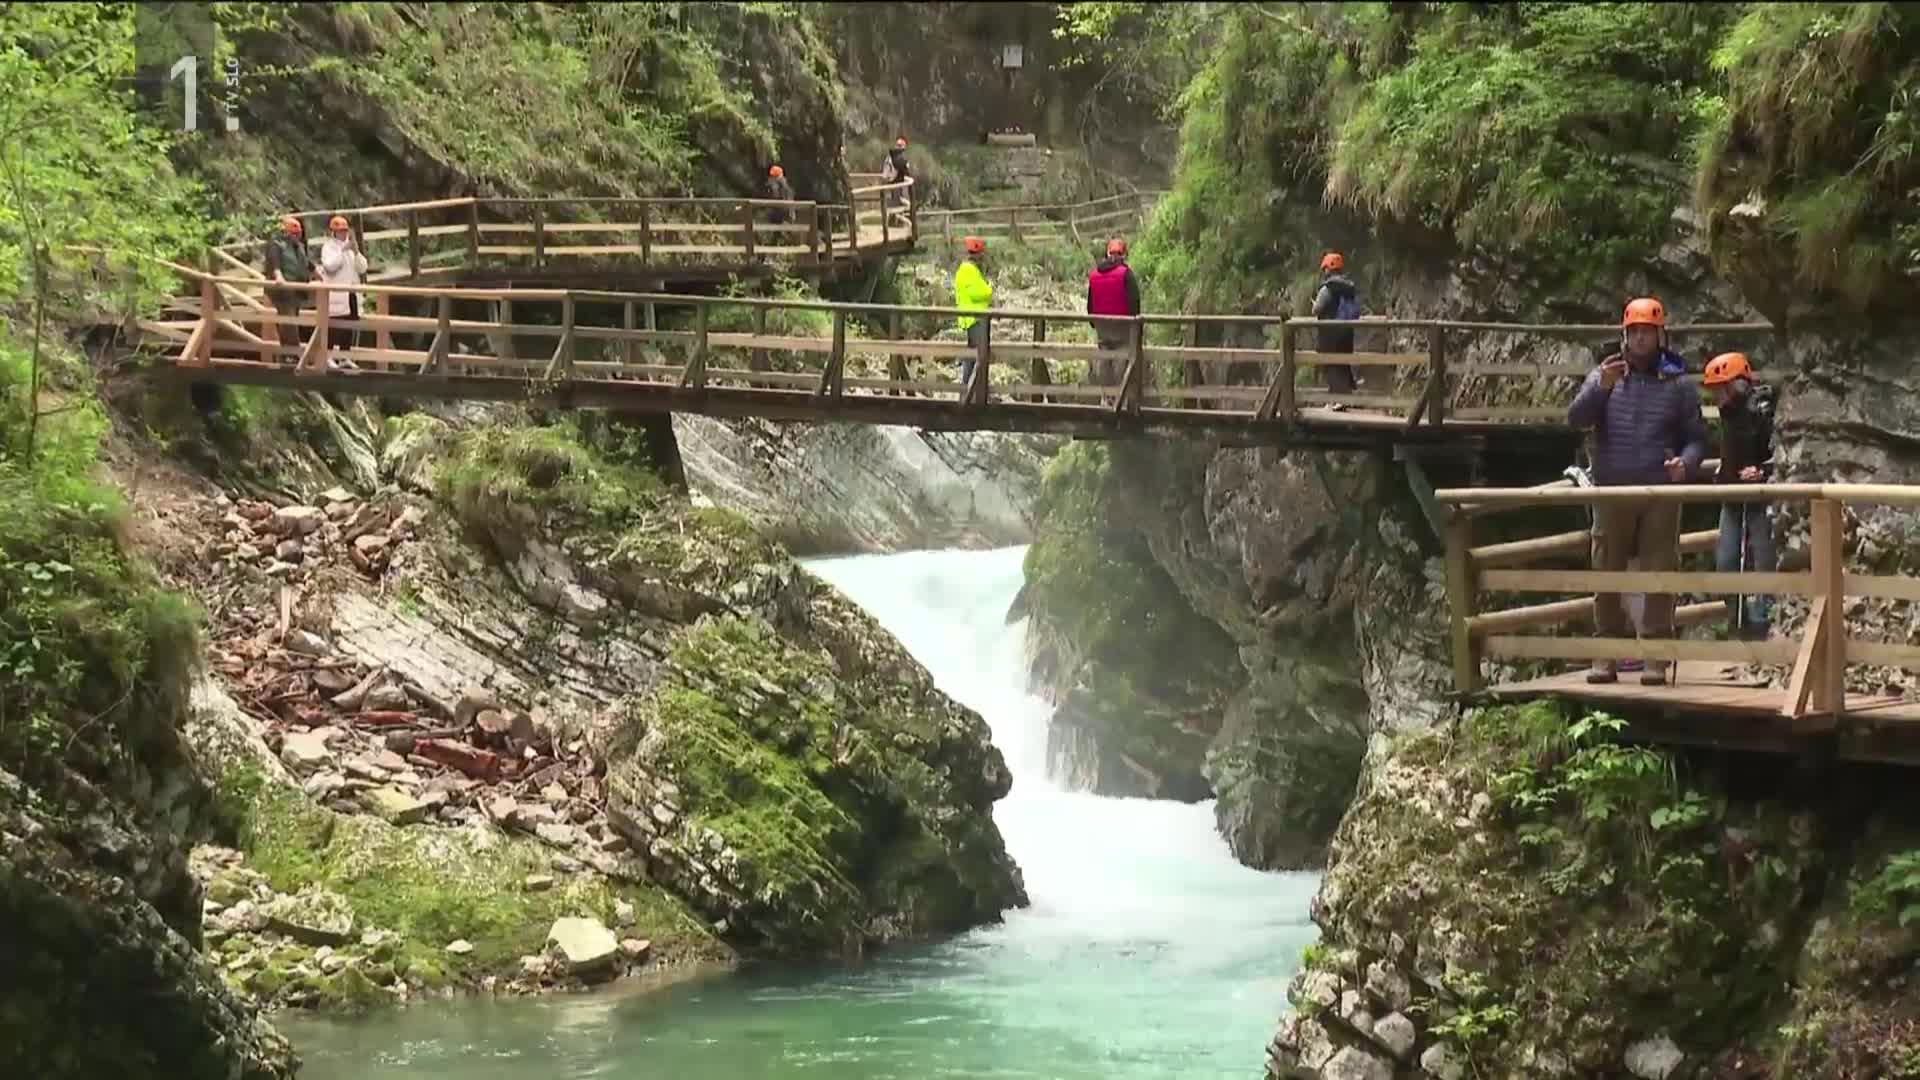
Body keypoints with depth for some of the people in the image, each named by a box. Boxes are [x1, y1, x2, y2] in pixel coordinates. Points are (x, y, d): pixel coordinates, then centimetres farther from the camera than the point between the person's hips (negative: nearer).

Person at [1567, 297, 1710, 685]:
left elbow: (1696, 438, 9)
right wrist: (1601, 388, -23)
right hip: (1611, 495, 1)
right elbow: (1576, 418, -5)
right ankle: (1606, 654, 8)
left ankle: (1657, 657, 1)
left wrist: (1686, 462, -14)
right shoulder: (1604, 377, 9)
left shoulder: (1678, 385, 8)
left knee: (1659, 576, -3)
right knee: (1606, 575, 2)